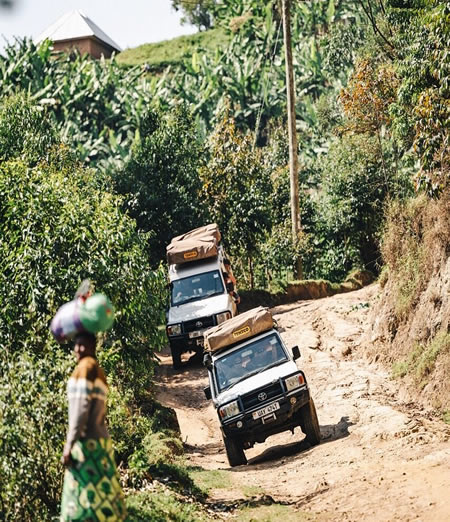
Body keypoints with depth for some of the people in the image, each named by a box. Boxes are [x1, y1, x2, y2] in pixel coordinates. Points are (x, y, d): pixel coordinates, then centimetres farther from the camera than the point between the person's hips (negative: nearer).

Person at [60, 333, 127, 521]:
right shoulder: (98, 372, 19)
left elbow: (82, 405, -17)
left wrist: (69, 442, -19)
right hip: (99, 440, 9)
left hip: (87, 441, -9)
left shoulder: (86, 366, -7)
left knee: (86, 498, -10)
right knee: (101, 496, 10)